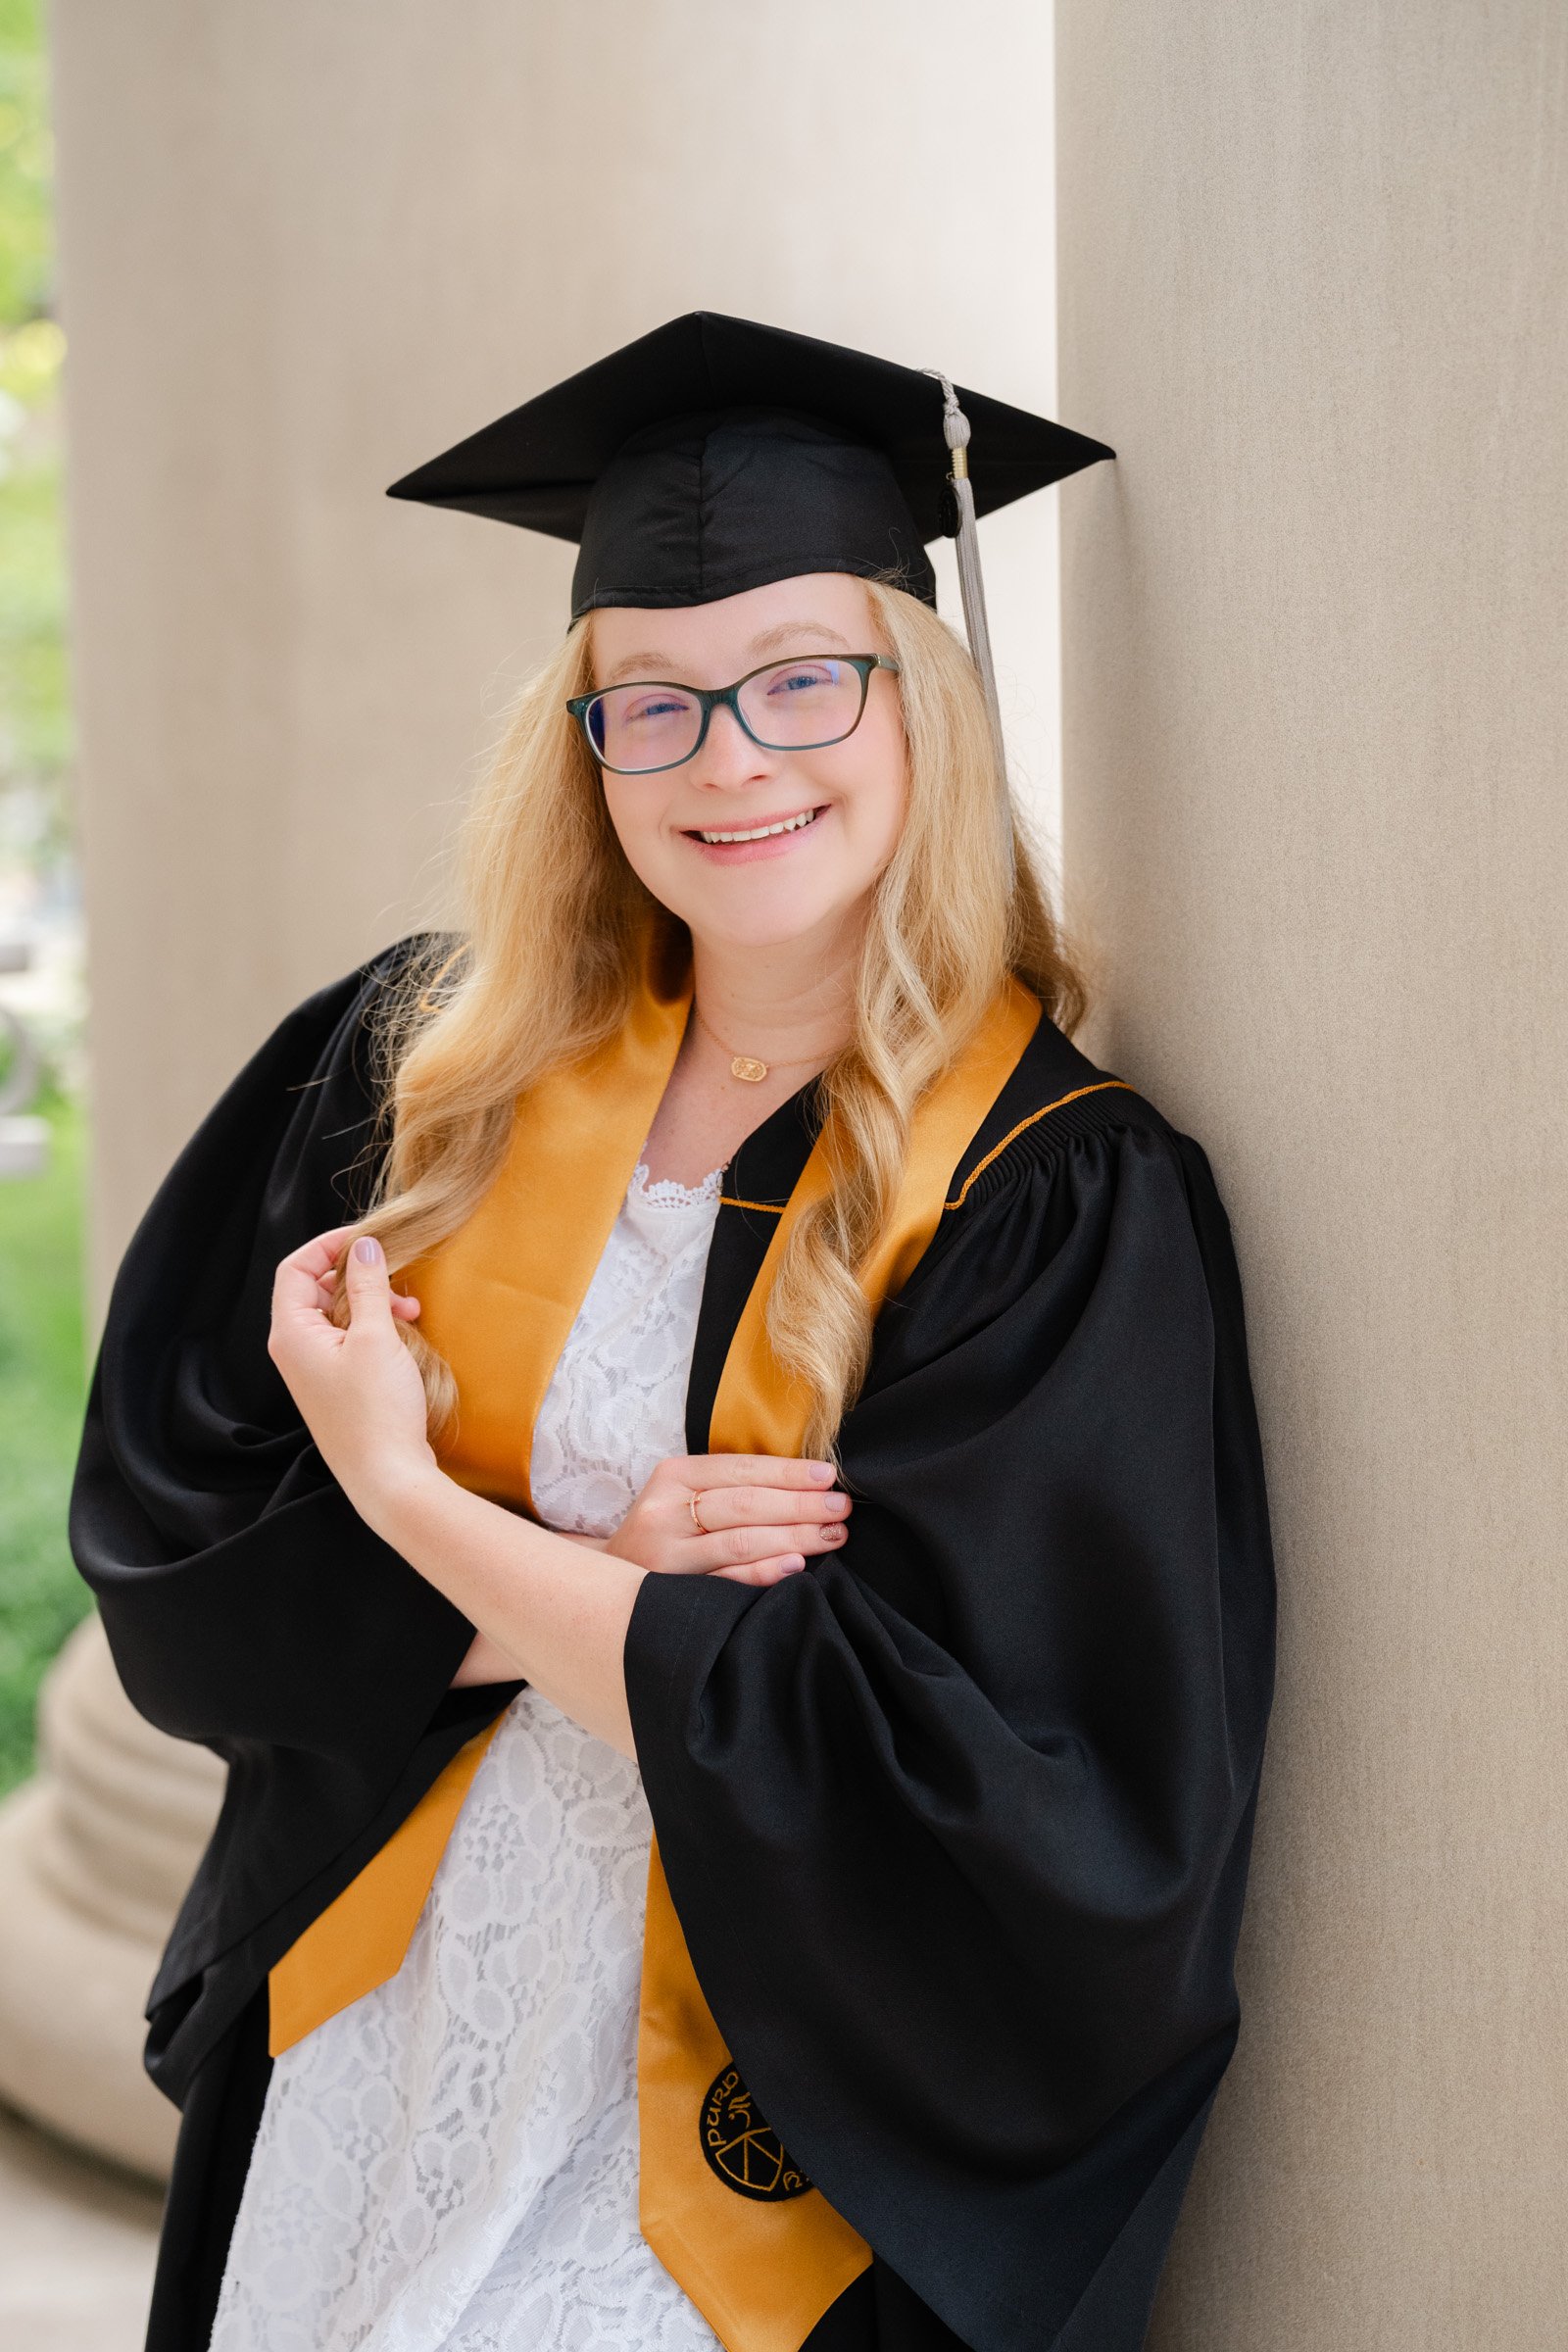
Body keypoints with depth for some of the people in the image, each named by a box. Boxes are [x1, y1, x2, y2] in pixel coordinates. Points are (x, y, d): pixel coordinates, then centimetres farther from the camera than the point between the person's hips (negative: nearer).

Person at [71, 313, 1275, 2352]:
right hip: (359, 2080, 4)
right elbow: (161, 1531, -4)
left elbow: (930, 1766, -21)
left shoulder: (1064, 1197, -14)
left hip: (740, 2158, -3)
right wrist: (587, 1583, -19)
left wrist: (420, 1507, -16)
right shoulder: (425, 1071, -3)